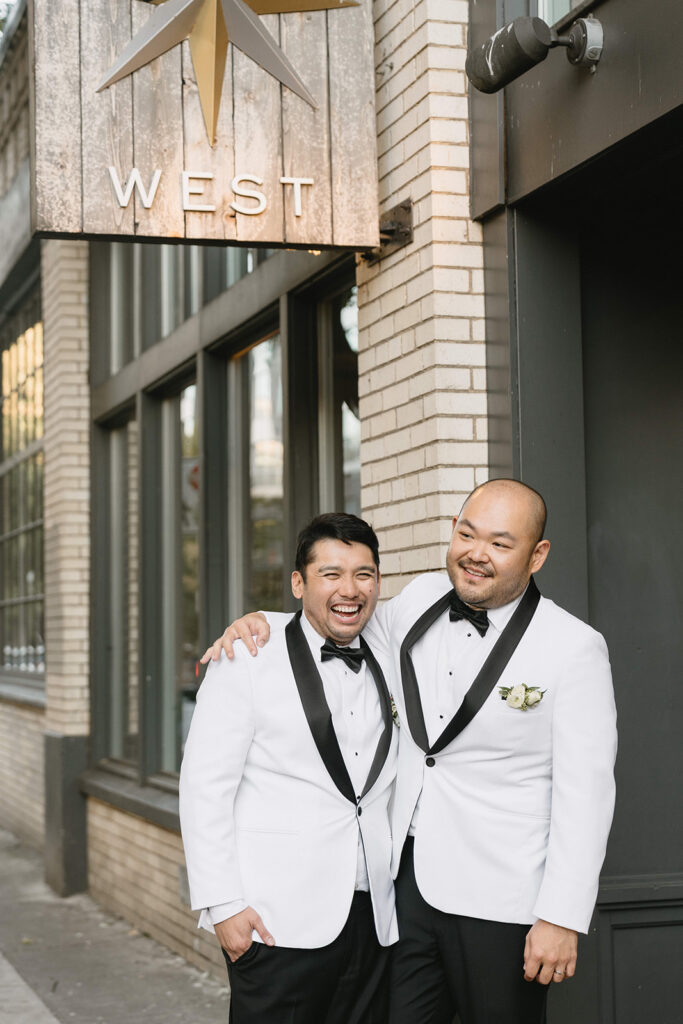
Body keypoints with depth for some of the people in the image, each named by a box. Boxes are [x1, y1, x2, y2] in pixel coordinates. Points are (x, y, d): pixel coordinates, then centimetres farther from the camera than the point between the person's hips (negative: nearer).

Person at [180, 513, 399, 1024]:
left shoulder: (387, 671, 13)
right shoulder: (247, 664, -3)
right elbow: (204, 789, -7)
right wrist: (222, 905, -12)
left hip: (373, 921, 5)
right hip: (278, 923, -5)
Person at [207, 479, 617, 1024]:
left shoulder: (574, 648, -10)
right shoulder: (420, 601, 6)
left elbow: (585, 793, -11)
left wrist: (562, 918, -15)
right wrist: (257, 624, 5)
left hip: (496, 898, -5)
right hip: (408, 877, 5)